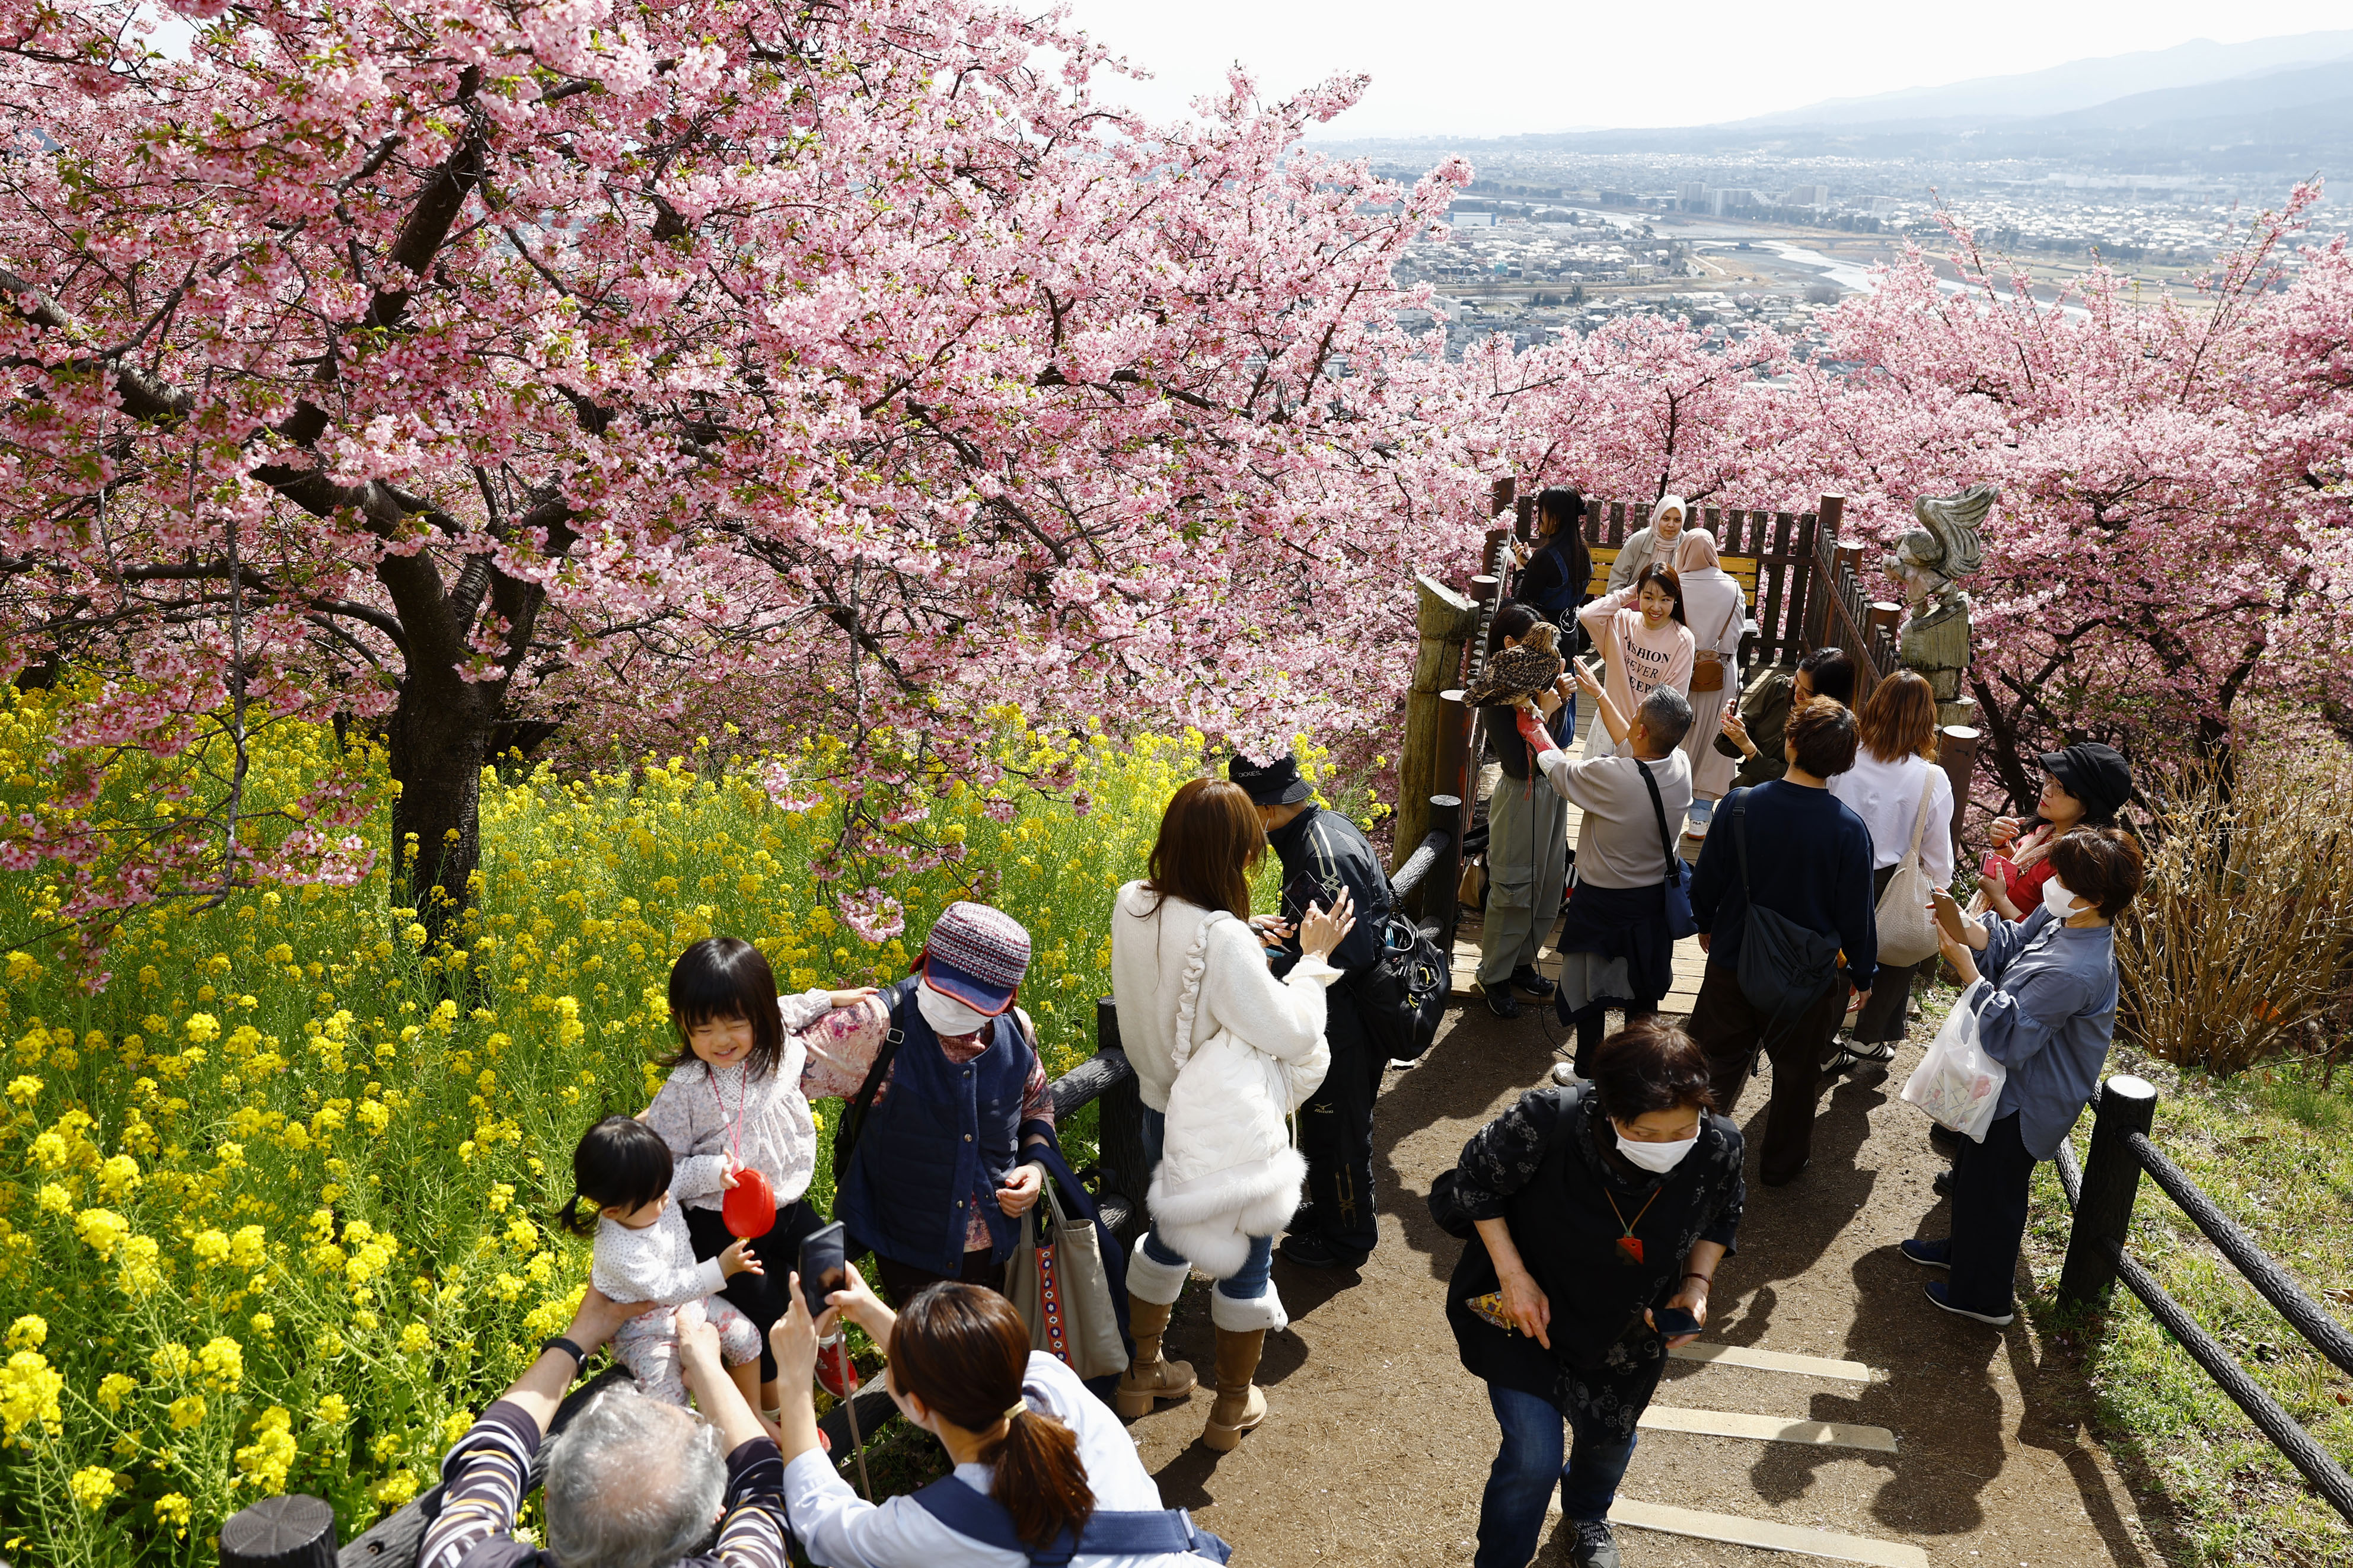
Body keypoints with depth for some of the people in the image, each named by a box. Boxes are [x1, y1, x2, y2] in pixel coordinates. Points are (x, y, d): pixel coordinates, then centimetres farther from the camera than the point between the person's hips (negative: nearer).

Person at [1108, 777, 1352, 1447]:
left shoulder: (1131, 906, -11)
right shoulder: (1224, 940, -33)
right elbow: (1291, 1034, -24)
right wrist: (1314, 957, -12)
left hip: (1161, 1109, 7)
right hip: (1230, 1132, -7)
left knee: (1167, 1237, 29)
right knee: (1246, 1262, 16)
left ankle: (1142, 1373, 46)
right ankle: (1233, 1406, 34)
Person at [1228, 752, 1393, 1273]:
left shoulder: (1325, 857, -31)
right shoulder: (1326, 825, 1)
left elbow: (1350, 957, -30)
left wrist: (1276, 961, -21)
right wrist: (1291, 932, 1)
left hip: (1346, 1026, -9)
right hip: (1341, 1015, 9)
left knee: (1337, 1130, 10)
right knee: (1319, 1119, 25)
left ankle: (1347, 1238, 30)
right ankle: (1327, 1209, 45)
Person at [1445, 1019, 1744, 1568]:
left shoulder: (1719, 1147, -27)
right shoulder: (1548, 1122, -38)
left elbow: (1721, 1217, -2)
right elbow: (1476, 1179, -18)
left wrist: (1696, 1286, -16)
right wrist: (1513, 1274, -22)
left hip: (1624, 1333, 4)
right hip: (1527, 1309, -4)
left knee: (1609, 1439, 26)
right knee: (1534, 1457, -5)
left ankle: (1588, 1517, 64)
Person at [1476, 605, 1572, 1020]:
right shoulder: (1496, 694, -20)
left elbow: (1556, 739, 4)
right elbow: (1519, 763, -23)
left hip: (1553, 790, 8)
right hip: (1522, 796, -8)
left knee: (1548, 883, 17)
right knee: (1513, 891, 3)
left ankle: (1521, 962, 34)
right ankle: (1494, 975, 20)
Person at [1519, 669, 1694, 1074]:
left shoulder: (1610, 776, -33)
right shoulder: (1681, 767, -15)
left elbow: (1560, 772, -12)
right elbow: (1632, 744, 6)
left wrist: (1534, 731, 6)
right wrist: (1597, 693, 16)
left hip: (1602, 902, -5)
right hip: (1654, 898, 6)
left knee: (1589, 988, 15)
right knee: (1643, 987, 23)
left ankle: (1588, 1074, 28)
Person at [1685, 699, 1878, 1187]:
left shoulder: (1740, 805, -19)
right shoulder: (1849, 829, -21)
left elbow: (1706, 882, -6)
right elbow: (1856, 914, -12)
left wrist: (1706, 925, 15)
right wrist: (1863, 974, 6)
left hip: (1733, 964, 1)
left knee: (1719, 1059, 19)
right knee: (1796, 1072, 21)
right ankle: (1781, 1164, 38)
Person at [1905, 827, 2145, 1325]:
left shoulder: (2075, 974, -37)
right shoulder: (2060, 917, -10)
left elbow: (2008, 1035, -33)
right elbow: (2008, 944, 2)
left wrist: (1965, 967, -31)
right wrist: (1960, 923, -18)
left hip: (2027, 1102, -9)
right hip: (2017, 1083, 9)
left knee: (1994, 1190, 11)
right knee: (1973, 1169, 29)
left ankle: (1984, 1297, 33)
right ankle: (1963, 1246, 54)